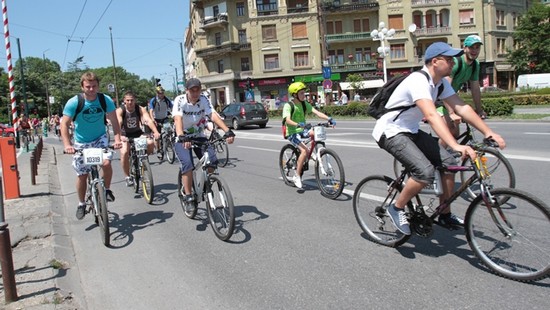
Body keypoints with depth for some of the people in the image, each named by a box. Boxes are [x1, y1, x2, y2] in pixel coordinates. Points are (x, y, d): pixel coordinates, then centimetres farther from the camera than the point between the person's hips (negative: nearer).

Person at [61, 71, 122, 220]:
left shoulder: (106, 100, -15)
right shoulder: (73, 103, -18)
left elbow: (114, 121, -9)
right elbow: (64, 124, -15)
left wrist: (117, 139, -23)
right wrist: (67, 145, -27)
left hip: (100, 138, 0)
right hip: (81, 142, 0)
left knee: (106, 163, -26)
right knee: (82, 175, 5)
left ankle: (107, 190, 0)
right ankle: (81, 204, 26)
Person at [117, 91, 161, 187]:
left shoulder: (141, 109, -16)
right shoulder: (120, 110, -19)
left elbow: (149, 120, -31)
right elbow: (118, 124, -35)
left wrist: (156, 132, -49)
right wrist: (120, 136, -55)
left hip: (138, 133, 1)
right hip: (125, 135, -1)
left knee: (151, 143, -26)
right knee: (124, 152, -27)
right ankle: (127, 177, -9)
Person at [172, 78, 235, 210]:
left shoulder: (203, 100, -9)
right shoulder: (179, 100, -17)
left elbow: (213, 115, -22)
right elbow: (178, 119, -32)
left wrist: (228, 131, -37)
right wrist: (182, 137, -51)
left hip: (199, 136, 3)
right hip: (182, 139, -3)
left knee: (213, 160, -14)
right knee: (187, 165, -24)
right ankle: (188, 196, -11)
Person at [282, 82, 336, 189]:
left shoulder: (304, 104, 3)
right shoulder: (288, 105, -14)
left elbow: (316, 112, -8)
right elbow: (287, 120, -30)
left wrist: (329, 119, -24)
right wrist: (297, 124, -50)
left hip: (302, 131, 7)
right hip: (292, 133, -6)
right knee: (304, 150, -27)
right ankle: (297, 176, -15)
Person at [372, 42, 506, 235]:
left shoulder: (441, 83, 3)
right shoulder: (418, 81, -26)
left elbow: (462, 108, 0)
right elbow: (432, 115, -39)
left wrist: (489, 133, -9)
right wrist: (456, 146, -47)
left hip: (410, 131, 9)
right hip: (390, 132, -9)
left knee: (448, 161, -1)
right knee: (426, 172, -25)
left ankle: (445, 216, 13)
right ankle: (396, 209, -2)